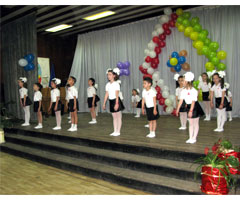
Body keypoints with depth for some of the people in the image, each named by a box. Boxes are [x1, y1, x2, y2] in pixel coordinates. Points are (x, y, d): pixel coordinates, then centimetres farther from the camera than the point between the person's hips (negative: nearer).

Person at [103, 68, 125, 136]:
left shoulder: (116, 84, -10)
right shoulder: (107, 84, 8)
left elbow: (117, 95, -15)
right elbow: (106, 94, 10)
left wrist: (116, 103, -21)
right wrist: (104, 103, 8)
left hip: (116, 100, -6)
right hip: (111, 101, 6)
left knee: (118, 117, 2)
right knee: (114, 117, 12)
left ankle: (118, 132, 8)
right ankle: (115, 131, 18)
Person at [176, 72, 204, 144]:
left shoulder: (193, 91, -21)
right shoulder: (183, 91, -1)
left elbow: (193, 102, -24)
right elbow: (181, 100, 0)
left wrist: (191, 111, -29)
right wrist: (177, 109, -2)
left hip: (195, 107, -6)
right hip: (189, 107, 6)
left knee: (195, 123, 6)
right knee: (190, 123, 12)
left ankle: (194, 138, 14)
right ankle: (190, 138, 21)